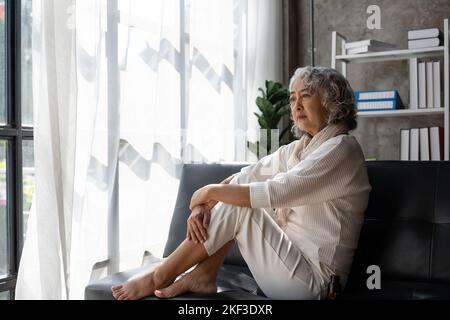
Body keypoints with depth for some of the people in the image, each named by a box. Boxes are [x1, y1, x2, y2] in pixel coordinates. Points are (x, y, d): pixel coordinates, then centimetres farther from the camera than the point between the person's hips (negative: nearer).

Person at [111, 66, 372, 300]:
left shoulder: (341, 149, -16)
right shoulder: (297, 149, 11)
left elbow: (273, 193, -25)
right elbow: (243, 178, 5)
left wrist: (210, 191, -14)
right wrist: (203, 205, -12)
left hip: (311, 282, -8)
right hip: (290, 257, 8)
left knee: (238, 206, -16)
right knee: (235, 193, 0)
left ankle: (159, 278, -3)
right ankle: (203, 275, -1)